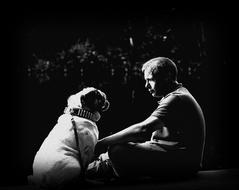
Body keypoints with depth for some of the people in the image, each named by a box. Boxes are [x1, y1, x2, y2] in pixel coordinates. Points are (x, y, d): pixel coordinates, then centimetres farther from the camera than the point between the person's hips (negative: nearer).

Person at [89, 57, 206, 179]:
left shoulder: (177, 99, -14)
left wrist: (104, 142, -22)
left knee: (117, 150, -22)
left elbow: (143, 129, -26)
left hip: (181, 161, -11)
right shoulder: (180, 94, 21)